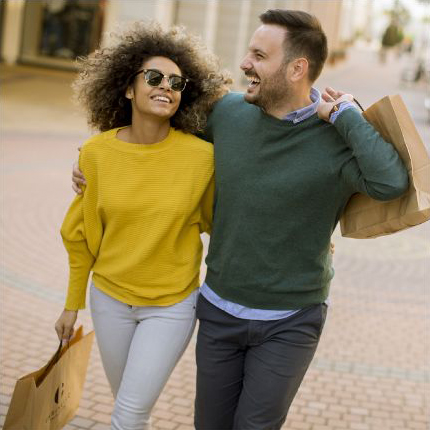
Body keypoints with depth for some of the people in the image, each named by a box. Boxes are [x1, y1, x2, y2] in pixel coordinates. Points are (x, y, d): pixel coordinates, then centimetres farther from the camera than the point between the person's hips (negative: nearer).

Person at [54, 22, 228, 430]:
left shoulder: (202, 155, -17)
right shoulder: (96, 152, -10)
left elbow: (218, 221, 0)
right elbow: (81, 232, 2)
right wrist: (73, 304, 9)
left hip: (171, 305, -2)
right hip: (110, 298, 3)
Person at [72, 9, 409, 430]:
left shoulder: (340, 139, -19)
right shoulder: (230, 110, -6)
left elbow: (391, 183, -40)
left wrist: (345, 115, -29)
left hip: (290, 323, -4)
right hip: (220, 310, 4)